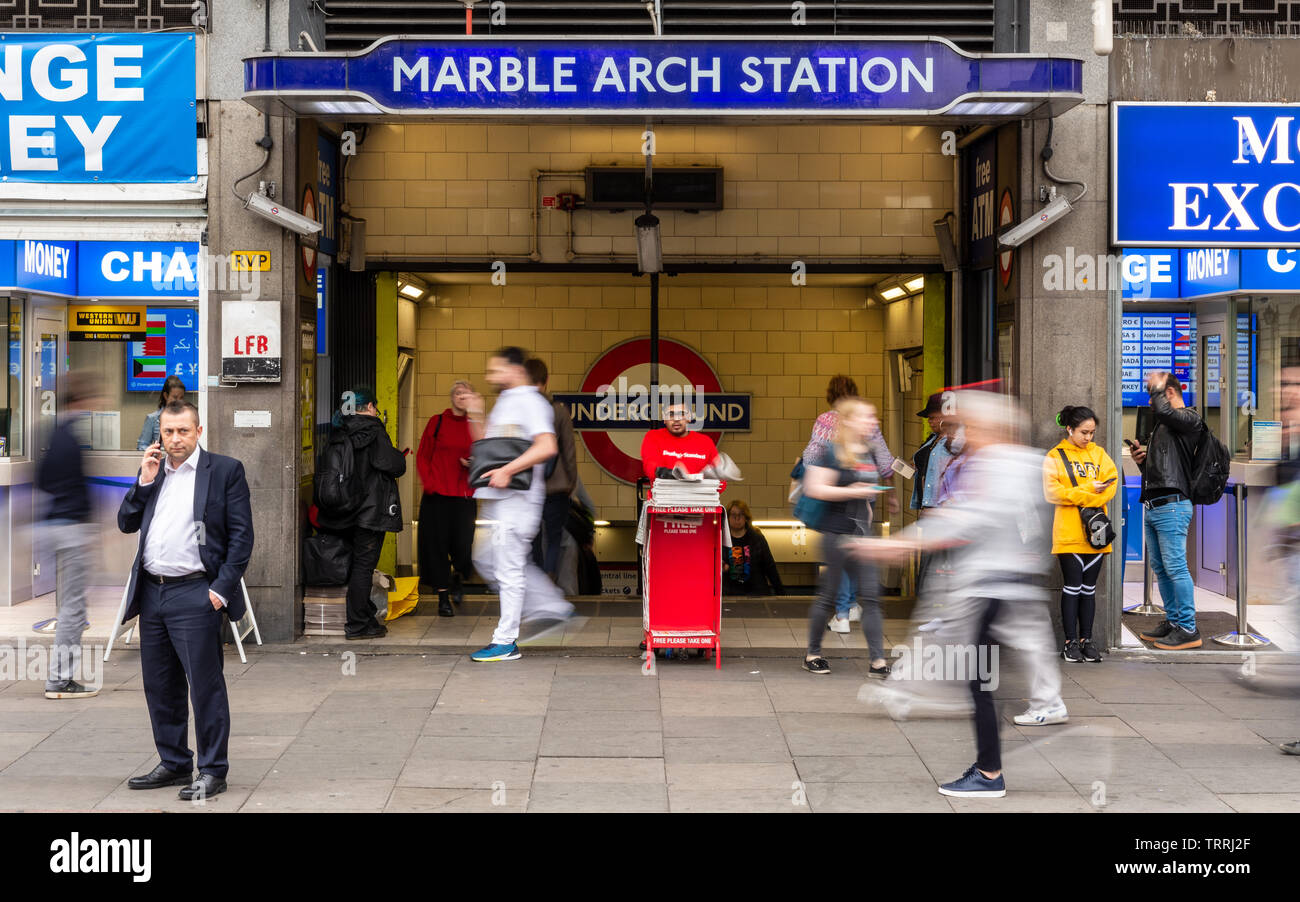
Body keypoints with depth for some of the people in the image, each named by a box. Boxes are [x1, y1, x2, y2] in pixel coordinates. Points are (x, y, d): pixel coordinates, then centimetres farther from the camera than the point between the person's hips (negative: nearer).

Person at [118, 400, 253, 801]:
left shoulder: (225, 470, -2)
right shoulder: (153, 470, 15)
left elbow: (242, 535, -6)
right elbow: (125, 523, 12)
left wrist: (221, 588, -13)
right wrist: (145, 481, 0)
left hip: (194, 594, -6)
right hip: (151, 593, 6)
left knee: (205, 685, -4)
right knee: (160, 687, 14)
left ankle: (213, 771, 6)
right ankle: (174, 763, 27)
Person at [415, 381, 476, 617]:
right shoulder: (436, 422, 3)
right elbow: (422, 456, 6)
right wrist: (429, 484, -7)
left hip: (464, 495, 1)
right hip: (437, 494, -1)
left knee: (463, 545, -6)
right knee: (438, 544, 1)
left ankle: (458, 577, 28)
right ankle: (443, 597, 13)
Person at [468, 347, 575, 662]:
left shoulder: (531, 403, -10)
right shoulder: (503, 402, 19)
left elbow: (546, 447, -24)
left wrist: (507, 470, -26)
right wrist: (476, 415, 11)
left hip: (517, 497, -10)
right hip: (497, 496, 10)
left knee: (508, 567, -6)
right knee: (487, 559, 15)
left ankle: (506, 642, 1)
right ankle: (550, 607, 21)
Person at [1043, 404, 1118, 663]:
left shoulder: (1098, 452, 11)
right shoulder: (1055, 456, 0)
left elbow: (1112, 481, -1)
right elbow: (1052, 492, -11)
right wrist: (1089, 489, -16)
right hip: (1068, 532, -4)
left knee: (1089, 587, 8)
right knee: (1072, 587, -1)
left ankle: (1086, 640, 15)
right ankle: (1071, 642, 5)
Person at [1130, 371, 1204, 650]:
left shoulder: (1189, 418, -3)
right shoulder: (1161, 427, 24)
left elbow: (1163, 410, -25)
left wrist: (1156, 386, -8)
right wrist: (1141, 461, 9)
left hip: (1172, 506, -9)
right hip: (1152, 506, 9)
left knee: (1175, 568, -9)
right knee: (1160, 568, 11)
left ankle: (1188, 630, -4)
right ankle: (1173, 622, 20)